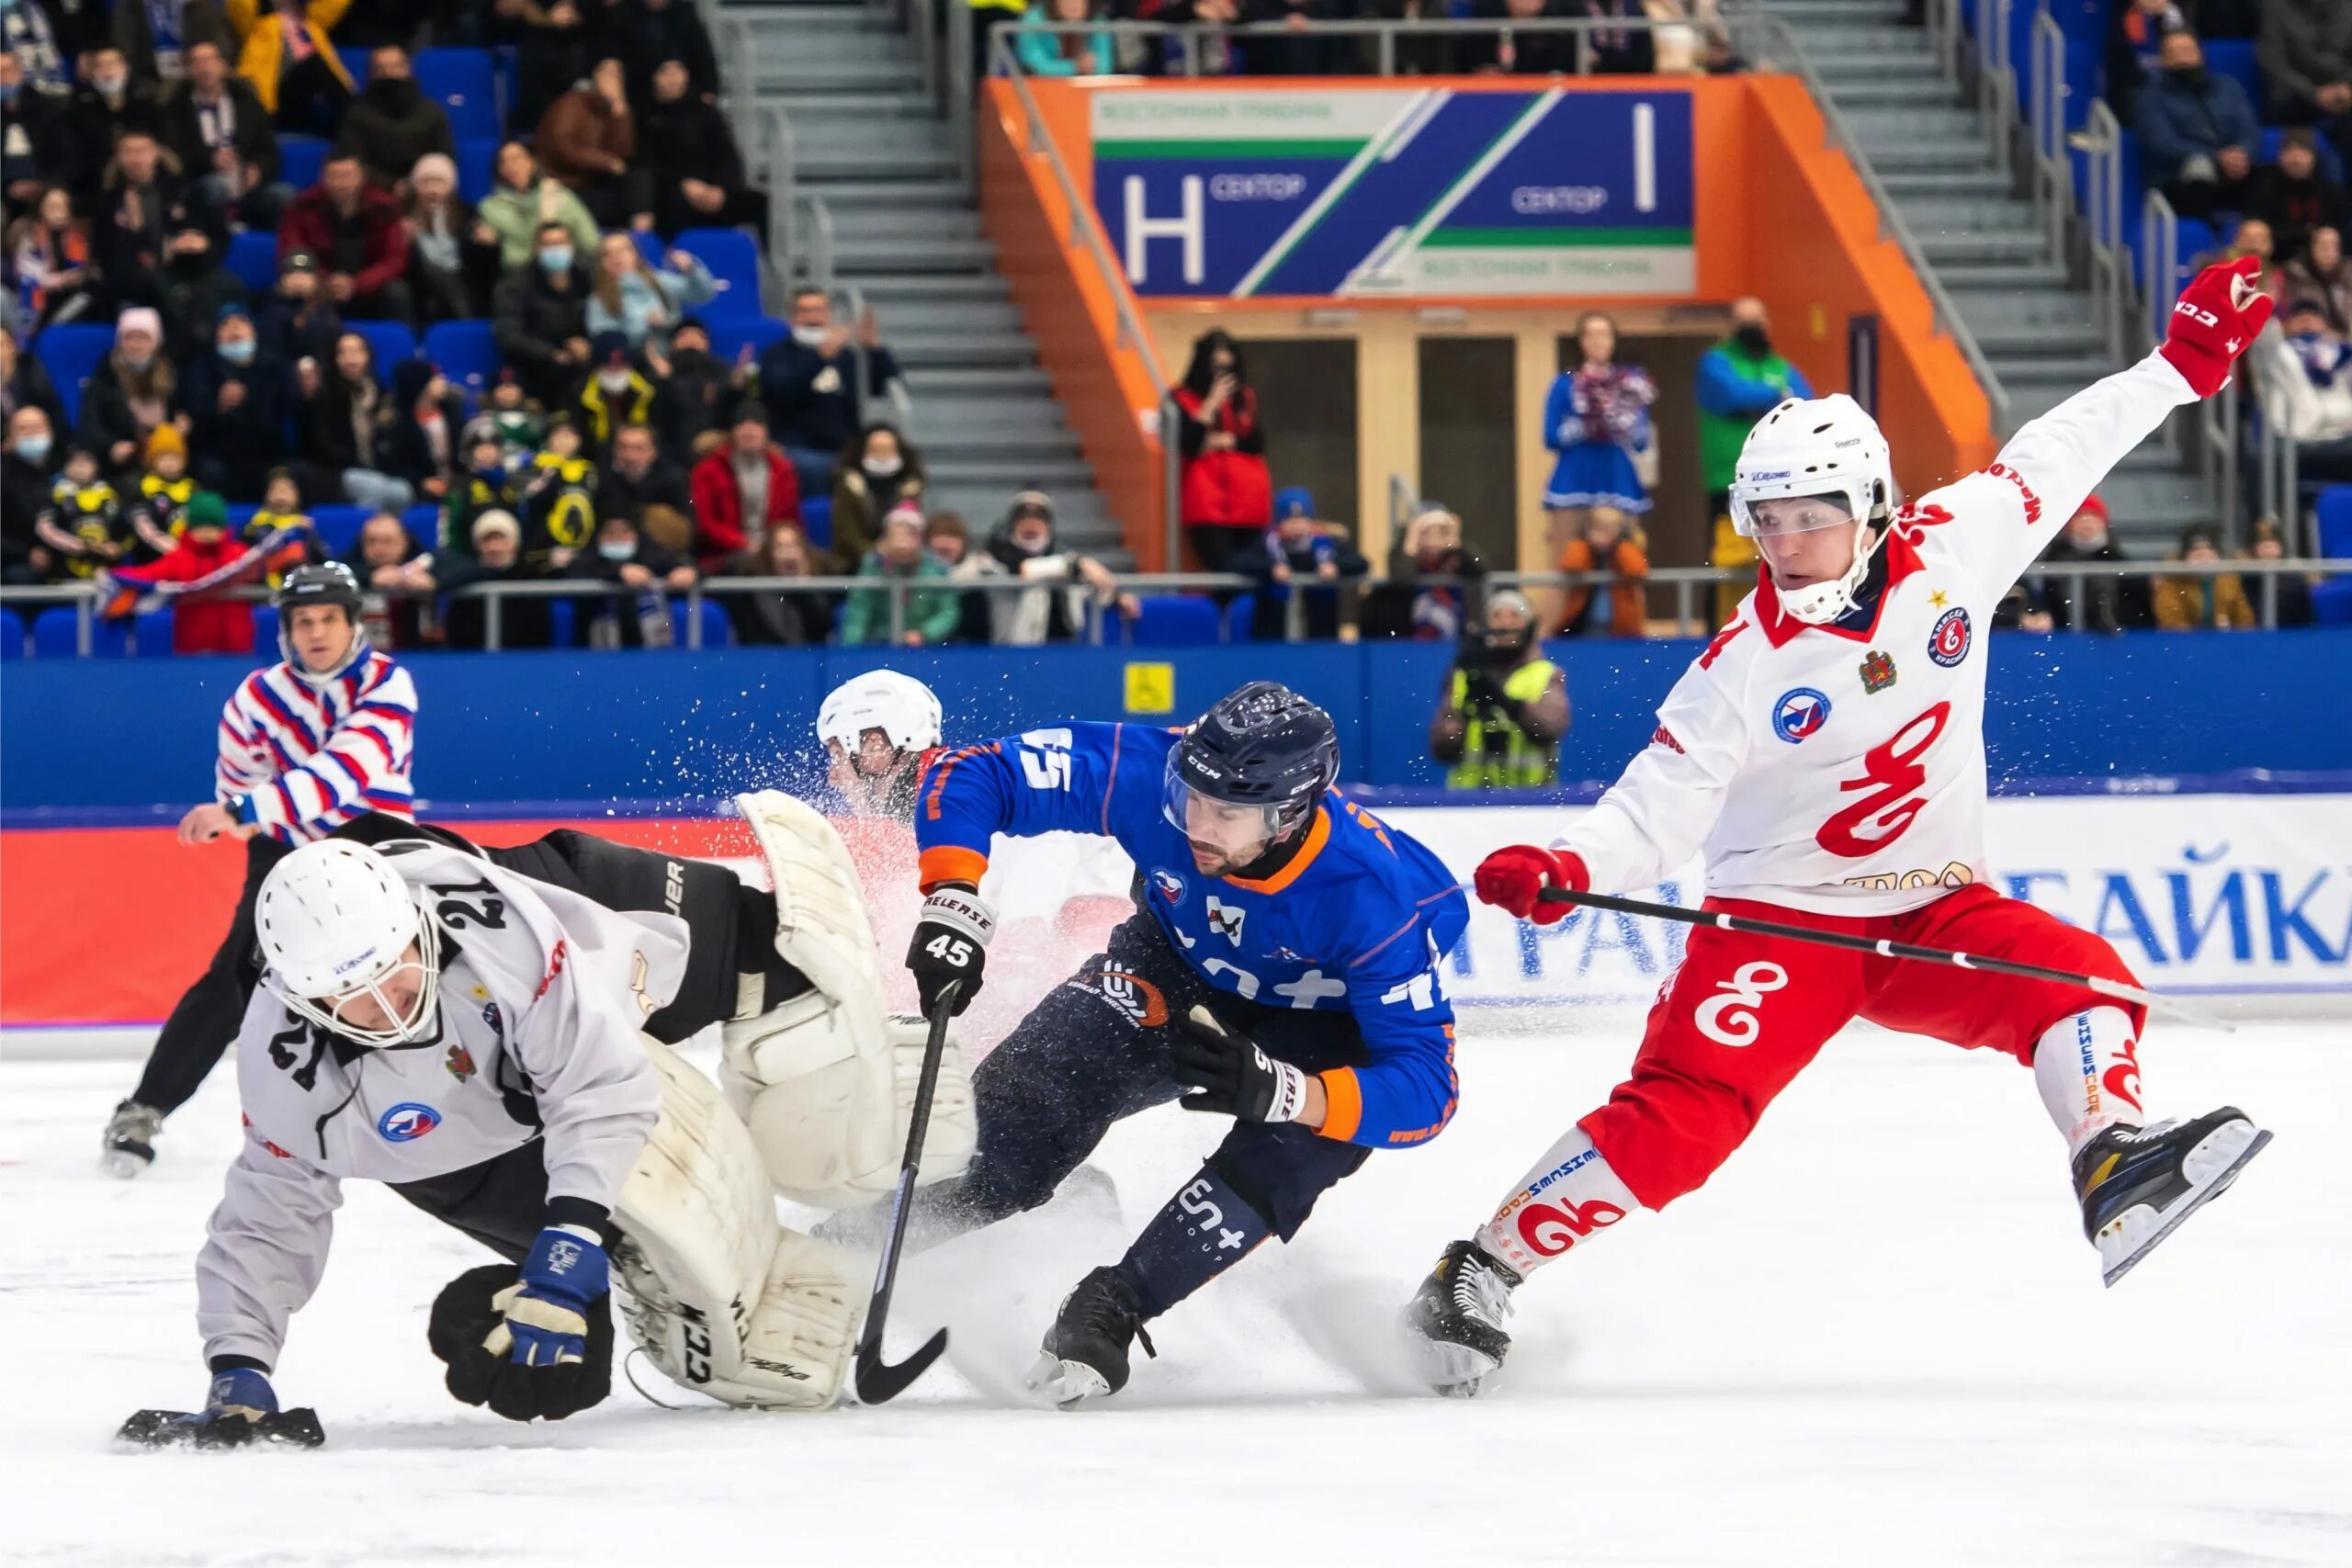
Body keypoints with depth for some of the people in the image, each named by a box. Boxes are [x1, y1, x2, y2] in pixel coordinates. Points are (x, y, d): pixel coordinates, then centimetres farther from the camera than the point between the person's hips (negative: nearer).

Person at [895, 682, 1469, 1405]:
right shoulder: (1145, 774, -33)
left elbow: (1424, 1089, -36)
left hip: (1322, 1019, -2)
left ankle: (1109, 1307, -21)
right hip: (1182, 966, 3)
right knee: (1035, 1089, -18)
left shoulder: (1374, 899, -39)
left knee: (1285, 1154, -30)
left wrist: (1276, 1091, -51)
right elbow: (968, 774, -25)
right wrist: (954, 909, -40)